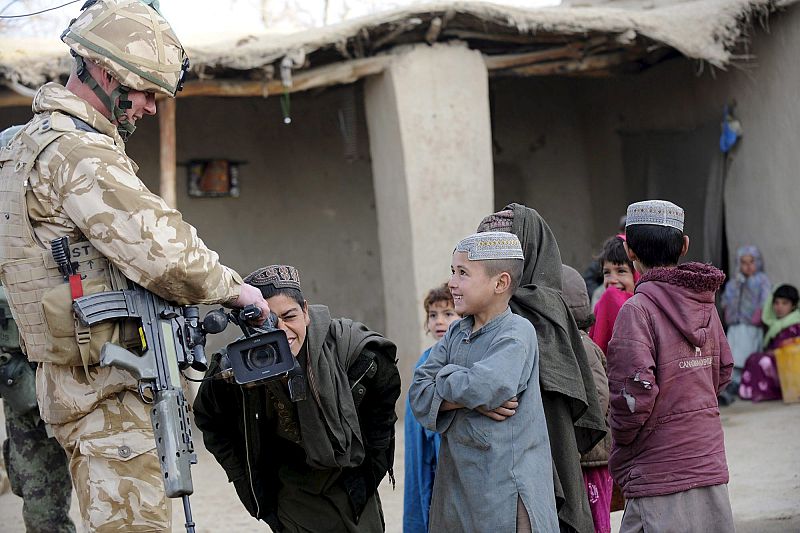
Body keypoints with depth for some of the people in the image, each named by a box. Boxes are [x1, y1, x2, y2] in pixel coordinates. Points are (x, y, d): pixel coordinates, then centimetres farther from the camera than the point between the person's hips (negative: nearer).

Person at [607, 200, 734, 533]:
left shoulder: (638, 308, -13)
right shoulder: (705, 303, 8)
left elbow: (635, 392, -20)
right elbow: (723, 371, 17)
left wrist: (621, 434, -3)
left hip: (660, 474, -7)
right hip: (710, 465, 7)